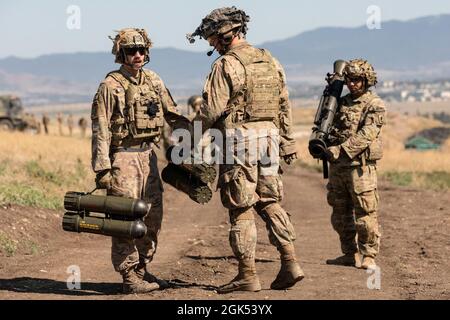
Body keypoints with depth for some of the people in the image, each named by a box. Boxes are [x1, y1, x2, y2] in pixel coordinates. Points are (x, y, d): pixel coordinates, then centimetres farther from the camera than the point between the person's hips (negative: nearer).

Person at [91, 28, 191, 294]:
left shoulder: (154, 81, 10)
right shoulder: (110, 86, -8)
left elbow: (173, 115, 18)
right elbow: (100, 130, -10)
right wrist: (102, 168, -16)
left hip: (148, 155, 7)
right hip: (123, 157, -6)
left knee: (152, 216, 9)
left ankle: (142, 270, 21)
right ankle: (130, 278, 1)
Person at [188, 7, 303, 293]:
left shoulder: (227, 65, -11)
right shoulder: (270, 61, 12)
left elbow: (211, 111, -14)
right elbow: (284, 106, 15)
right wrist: (288, 142, 20)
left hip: (239, 141, -7)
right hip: (269, 139, 7)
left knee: (241, 210, 0)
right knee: (270, 203, 14)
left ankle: (248, 275, 2)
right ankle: (290, 262, 6)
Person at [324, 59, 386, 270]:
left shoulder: (376, 106, -5)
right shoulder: (341, 102, 15)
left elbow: (366, 135, -16)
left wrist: (341, 149, -24)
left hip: (361, 167, -7)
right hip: (337, 166, 7)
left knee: (365, 214, -5)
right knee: (341, 215, 11)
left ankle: (369, 256, 2)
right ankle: (350, 254, 20)